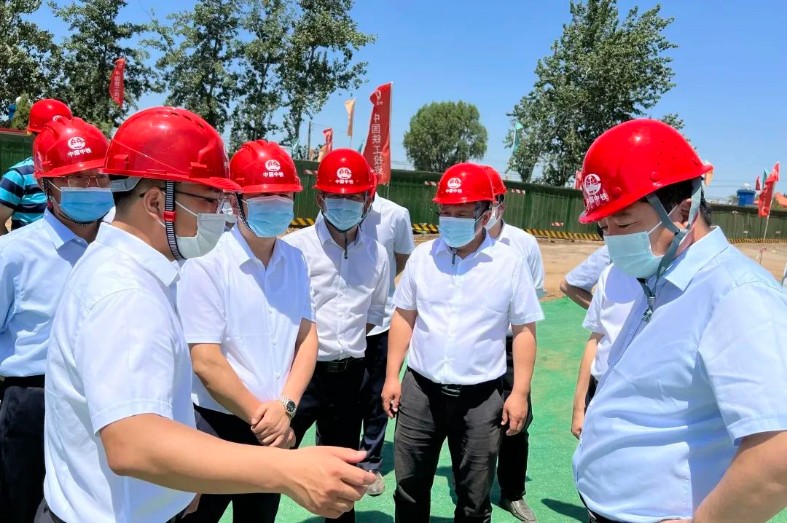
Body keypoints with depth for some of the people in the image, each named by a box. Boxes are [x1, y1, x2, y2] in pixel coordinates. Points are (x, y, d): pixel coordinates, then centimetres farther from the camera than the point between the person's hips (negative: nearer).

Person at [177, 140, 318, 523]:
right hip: (217, 426, -5)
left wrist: (285, 406, -9)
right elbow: (206, 362, -18)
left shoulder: (294, 261, 3)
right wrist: (260, 416, -11)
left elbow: (307, 336, 3)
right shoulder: (207, 262, -16)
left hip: (274, 426, 5)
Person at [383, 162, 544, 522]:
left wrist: (520, 392, -6)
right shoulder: (422, 256, 0)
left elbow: (524, 330, -3)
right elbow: (404, 317, 6)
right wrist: (392, 376, 3)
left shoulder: (509, 264, -7)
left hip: (481, 398, -2)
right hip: (421, 390, 2)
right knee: (409, 487, 16)